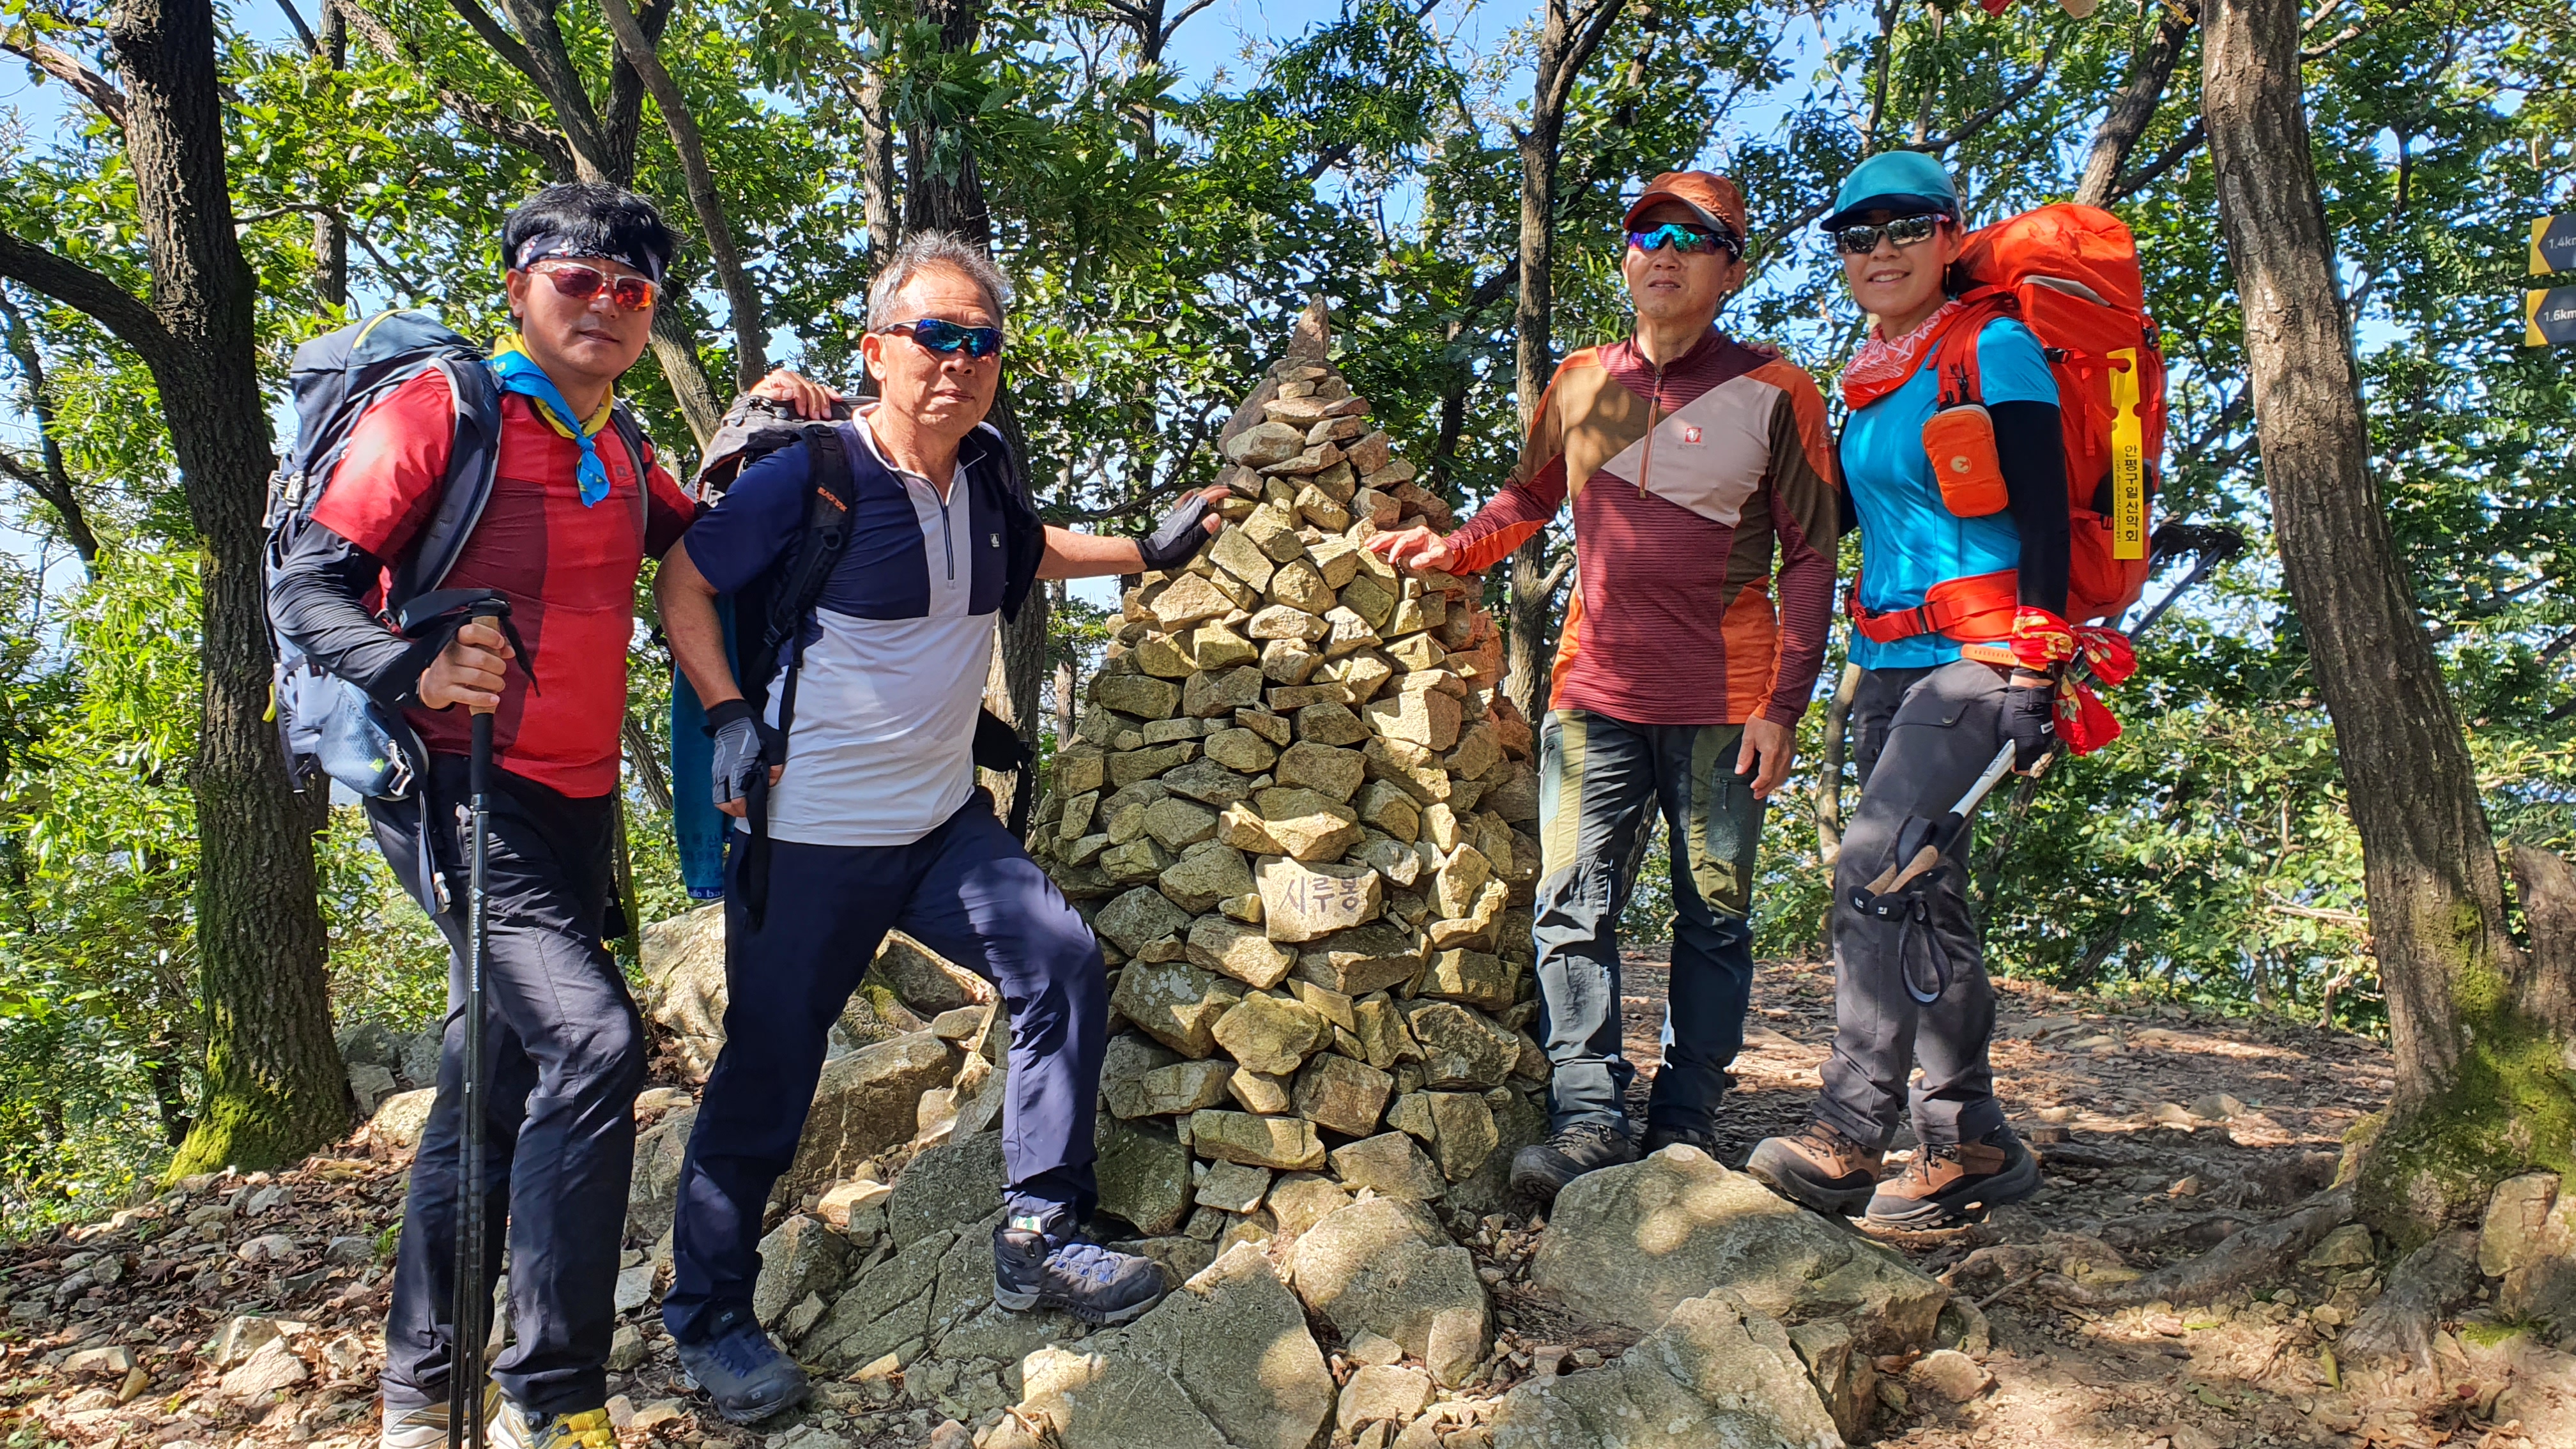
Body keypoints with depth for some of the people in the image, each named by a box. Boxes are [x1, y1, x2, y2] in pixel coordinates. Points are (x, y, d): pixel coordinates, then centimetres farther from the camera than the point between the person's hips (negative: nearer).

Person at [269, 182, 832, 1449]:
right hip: (461, 788, -8)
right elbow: (305, 584, -12)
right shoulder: (442, 412, -7)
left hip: (578, 806, 8)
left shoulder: (619, 453, 14)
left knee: (496, 1087, 14)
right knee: (593, 1041, -23)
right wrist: (418, 673, -30)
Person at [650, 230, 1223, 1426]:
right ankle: (709, 1315, 23)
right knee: (767, 1078, 2)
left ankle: (1037, 1240, 14)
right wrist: (728, 713, -16)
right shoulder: (812, 476, -15)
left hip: (944, 821, 6)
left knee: (1064, 965, -1)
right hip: (812, 836, -6)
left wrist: (1144, 553, 23)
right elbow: (683, 582, -5)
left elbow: (1023, 554, 27)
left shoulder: (987, 470, 4)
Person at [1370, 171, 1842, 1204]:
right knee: (1571, 904, -5)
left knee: (1713, 914, 5)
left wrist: (1784, 704, -9)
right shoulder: (1580, 384, 10)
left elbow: (1810, 558, -2)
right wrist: (1453, 548, 4)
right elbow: (1531, 499, 24)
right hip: (1596, 692, 3)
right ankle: (1590, 1119, -1)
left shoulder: (1773, 392, -1)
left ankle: (1685, 1122, 16)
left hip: (1723, 703, -2)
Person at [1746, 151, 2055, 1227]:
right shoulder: (1869, 383, 17)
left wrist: (2033, 668, -16)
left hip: (1978, 655, -7)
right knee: (1926, 896, 6)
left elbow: (2045, 518, -10)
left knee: (1877, 863, -21)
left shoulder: (1995, 350, -4)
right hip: (1889, 662, 8)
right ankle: (1970, 1143, 14)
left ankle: (1847, 1137, -18)